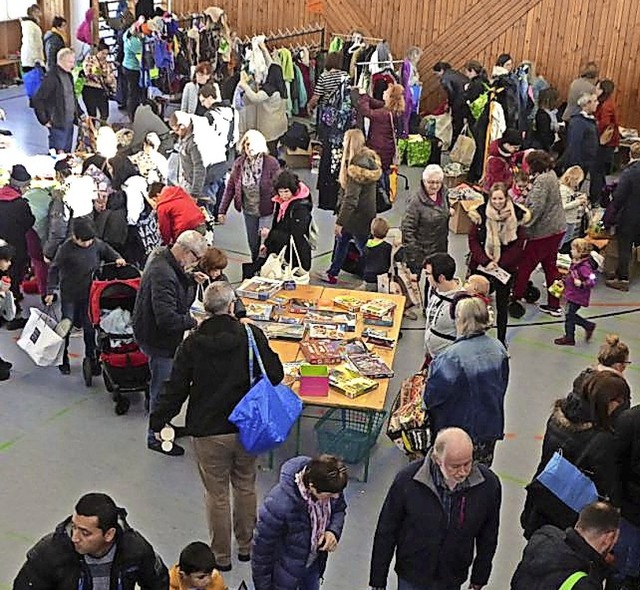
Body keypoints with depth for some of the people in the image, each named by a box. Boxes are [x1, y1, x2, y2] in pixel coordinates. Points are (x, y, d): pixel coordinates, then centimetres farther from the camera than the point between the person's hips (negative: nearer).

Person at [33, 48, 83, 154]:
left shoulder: (69, 76, 10)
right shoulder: (51, 77, -16)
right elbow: (37, 100, -17)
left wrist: (79, 113, 15)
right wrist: (44, 120, -15)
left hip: (69, 122, 8)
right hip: (58, 124, -8)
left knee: (67, 155, 14)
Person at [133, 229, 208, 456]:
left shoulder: (171, 265, 2)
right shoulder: (163, 274, -30)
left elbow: (182, 300, 16)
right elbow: (167, 318, -34)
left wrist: (192, 281, -1)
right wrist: (194, 322, -24)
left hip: (163, 337, 10)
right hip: (158, 339, -10)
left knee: (162, 386, 24)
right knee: (162, 389, 5)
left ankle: (160, 425, 41)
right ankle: (155, 437, 21)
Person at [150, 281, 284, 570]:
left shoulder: (192, 343, -11)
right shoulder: (251, 334, -12)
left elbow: (176, 389, -7)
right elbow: (275, 375, -8)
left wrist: (157, 421, 6)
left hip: (208, 432, -1)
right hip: (247, 428, 2)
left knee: (217, 494, 12)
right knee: (245, 487, 21)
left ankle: (221, 556, 26)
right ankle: (246, 545, 37)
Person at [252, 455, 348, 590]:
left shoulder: (330, 485, -23)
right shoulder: (278, 504, -39)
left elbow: (339, 508, 2)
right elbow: (262, 549, -24)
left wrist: (334, 531, -19)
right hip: (286, 568, -5)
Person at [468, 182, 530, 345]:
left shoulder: (517, 215, -7)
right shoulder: (480, 214, -8)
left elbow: (518, 246, -5)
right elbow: (473, 241, -6)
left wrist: (500, 264, -13)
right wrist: (486, 262, -18)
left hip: (506, 268, 1)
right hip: (480, 266, 0)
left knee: (502, 305, 10)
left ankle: (502, 340, 23)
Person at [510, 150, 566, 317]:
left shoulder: (541, 181, -20)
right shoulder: (551, 175, 10)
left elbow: (536, 208, -27)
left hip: (543, 232, -10)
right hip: (557, 229, 10)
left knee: (525, 265, 3)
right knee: (550, 266, 16)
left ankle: (515, 299, 13)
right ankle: (554, 305, 21)